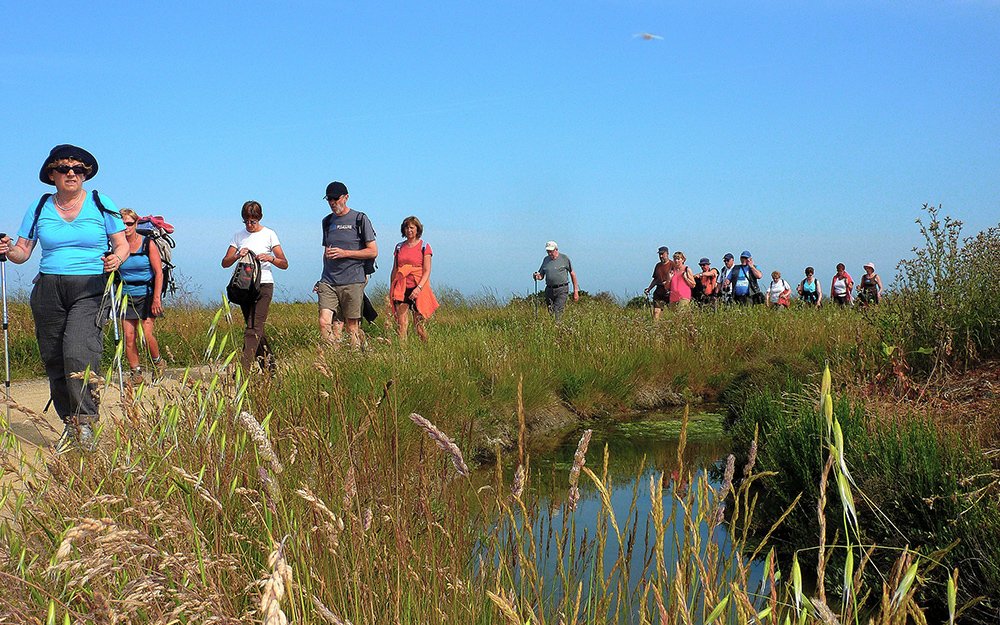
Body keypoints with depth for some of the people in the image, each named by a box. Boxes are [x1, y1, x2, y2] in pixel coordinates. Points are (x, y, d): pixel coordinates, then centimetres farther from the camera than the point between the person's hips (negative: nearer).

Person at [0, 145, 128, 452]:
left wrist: (117, 258, -15)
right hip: (48, 290, 3)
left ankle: (86, 421, -13)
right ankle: (69, 425, 17)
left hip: (91, 289, -3)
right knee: (53, 359, 4)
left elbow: (122, 244, 7)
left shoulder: (102, 204, 5)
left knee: (78, 352, -22)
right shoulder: (39, 208, 11)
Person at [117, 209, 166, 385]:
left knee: (146, 333, -13)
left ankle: (158, 363, 13)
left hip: (146, 294, -3)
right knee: (129, 336, -3)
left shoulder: (148, 244, -5)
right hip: (127, 296, 3)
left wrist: (156, 298, -14)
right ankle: (135, 373, 8)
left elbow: (159, 272, -7)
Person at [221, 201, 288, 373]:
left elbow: (284, 264, 0)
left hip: (264, 285, -5)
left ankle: (244, 368, -22)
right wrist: (237, 255, -13)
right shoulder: (238, 236, 11)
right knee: (255, 328, 9)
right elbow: (225, 263, 7)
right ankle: (268, 364, 20)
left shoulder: (269, 234, 2)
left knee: (254, 328, -15)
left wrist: (270, 258, -20)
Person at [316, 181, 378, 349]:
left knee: (352, 326, 0)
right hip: (329, 282, 4)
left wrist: (344, 253, -10)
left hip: (353, 281, -4)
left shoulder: (360, 219, 2)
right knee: (324, 322, -11)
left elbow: (373, 251, -2)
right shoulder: (327, 221, 18)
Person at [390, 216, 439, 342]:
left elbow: (427, 271, -4)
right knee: (401, 324, -4)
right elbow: (394, 270, 17)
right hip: (401, 289, 3)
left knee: (419, 324, -2)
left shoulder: (424, 247, 2)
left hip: (418, 289, -3)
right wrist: (391, 289, 9)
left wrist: (419, 288, -17)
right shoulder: (399, 247, 14)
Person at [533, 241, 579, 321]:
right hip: (549, 289, 5)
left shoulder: (564, 258, 1)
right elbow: (541, 275, 19)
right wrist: (538, 276, -7)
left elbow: (572, 274, 4)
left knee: (557, 312, -15)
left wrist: (576, 291, 2)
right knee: (550, 313, 5)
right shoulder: (546, 259, 12)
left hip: (562, 290, -5)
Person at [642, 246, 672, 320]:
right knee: (656, 312, -5)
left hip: (669, 293, -5)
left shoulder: (672, 264, -4)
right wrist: (649, 288, 12)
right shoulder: (658, 265, 16)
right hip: (658, 293, 5)